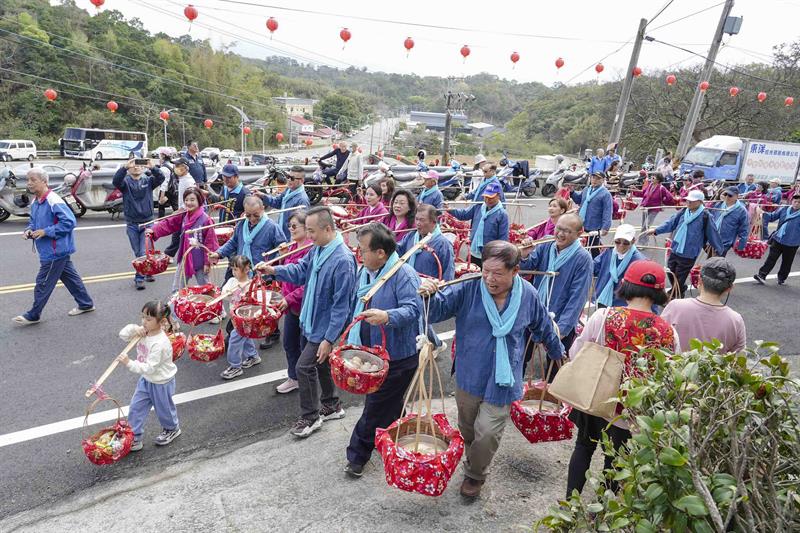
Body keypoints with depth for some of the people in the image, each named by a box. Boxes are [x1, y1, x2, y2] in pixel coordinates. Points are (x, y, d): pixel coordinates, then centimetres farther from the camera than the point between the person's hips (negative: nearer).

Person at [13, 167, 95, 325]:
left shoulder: (53, 201, -21)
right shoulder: (35, 202, 8)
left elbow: (69, 222, -26)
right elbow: (33, 221, 21)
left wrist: (46, 232, -23)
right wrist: (29, 230, -1)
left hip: (55, 250, -9)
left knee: (43, 283, 2)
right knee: (69, 276, 17)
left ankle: (33, 315, 16)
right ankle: (86, 304, 29)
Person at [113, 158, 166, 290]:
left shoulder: (148, 180, 3)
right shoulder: (125, 181, 1)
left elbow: (161, 178, -16)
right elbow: (115, 181, -21)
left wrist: (152, 168, -34)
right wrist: (124, 167, -35)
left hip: (147, 222, -1)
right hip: (132, 224, 1)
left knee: (145, 252, -6)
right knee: (137, 253, 9)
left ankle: (139, 278, 8)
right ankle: (147, 272, 24)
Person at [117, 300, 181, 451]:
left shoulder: (160, 343, -35)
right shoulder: (144, 332, -11)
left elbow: (150, 368, -34)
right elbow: (122, 335, -2)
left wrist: (129, 363, -40)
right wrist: (133, 328, -22)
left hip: (161, 382, -7)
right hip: (146, 379, 7)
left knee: (164, 409, 17)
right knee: (135, 408, 10)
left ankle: (172, 429, 45)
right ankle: (134, 439, 25)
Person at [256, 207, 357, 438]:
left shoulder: (343, 260, -28)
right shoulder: (317, 249, -1)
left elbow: (341, 306, -27)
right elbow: (301, 270, 12)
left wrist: (329, 339, -25)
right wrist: (274, 270, -5)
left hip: (325, 326, -9)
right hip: (313, 321, 9)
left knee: (304, 367, -3)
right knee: (320, 364, 21)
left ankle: (310, 416, 19)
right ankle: (332, 405, 41)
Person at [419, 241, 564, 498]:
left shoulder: (528, 295, -7)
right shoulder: (469, 288, -14)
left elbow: (544, 328, 11)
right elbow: (438, 310, -19)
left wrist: (558, 353, 26)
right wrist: (430, 295, -42)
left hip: (502, 380, -1)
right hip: (469, 375, 1)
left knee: (487, 433, -1)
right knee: (467, 429, 19)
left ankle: (475, 474, 30)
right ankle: (472, 464, 51)